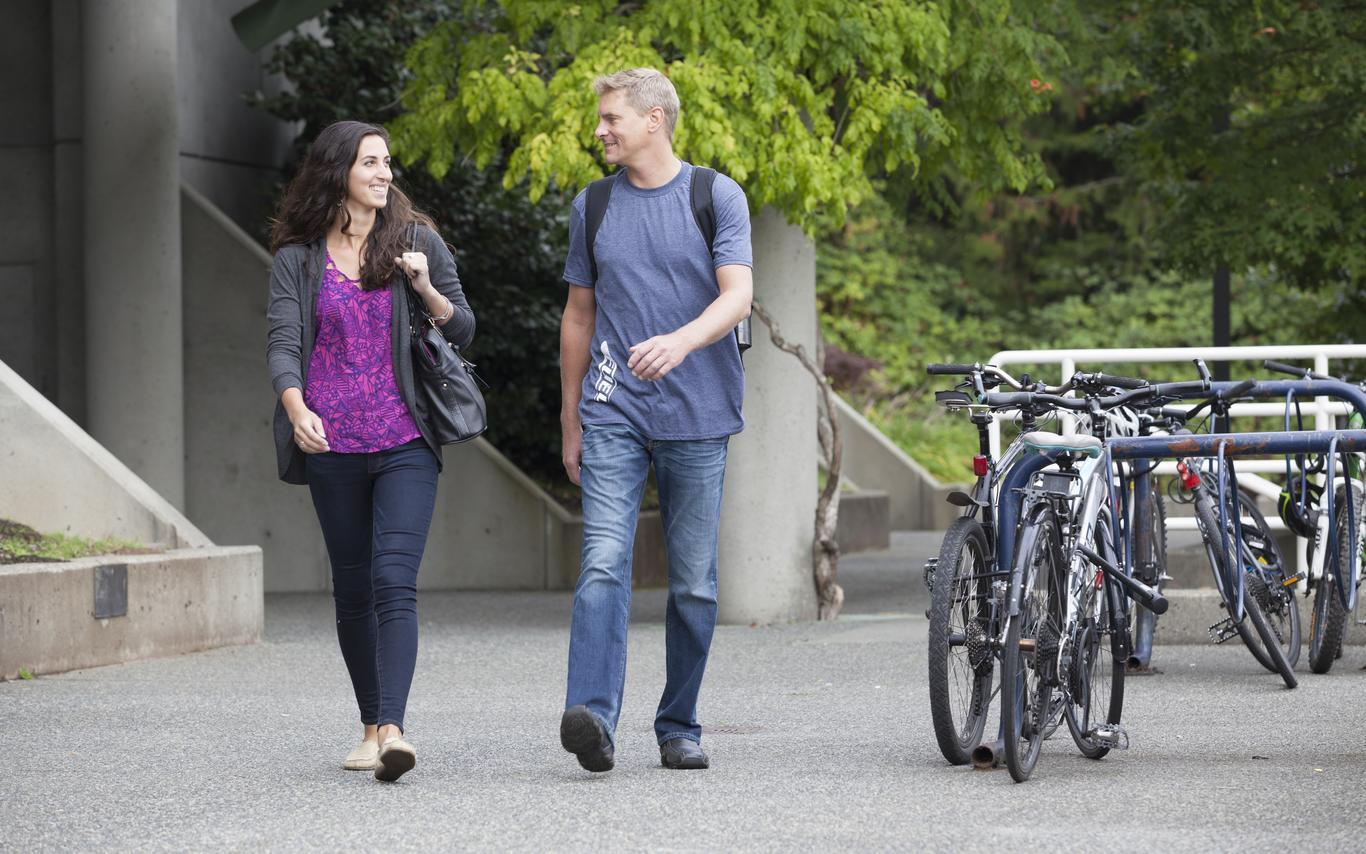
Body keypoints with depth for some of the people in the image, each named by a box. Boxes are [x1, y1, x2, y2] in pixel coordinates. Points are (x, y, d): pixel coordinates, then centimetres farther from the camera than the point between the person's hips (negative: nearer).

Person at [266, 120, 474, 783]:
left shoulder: (418, 241, 7)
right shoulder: (297, 259, 5)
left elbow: (464, 330, 11)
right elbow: (283, 343, -4)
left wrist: (427, 290, -9)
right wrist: (296, 408, -22)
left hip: (405, 442, -1)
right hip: (331, 446, 1)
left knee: (394, 581, -15)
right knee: (353, 588, 8)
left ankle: (393, 729, -24)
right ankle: (371, 726, 21)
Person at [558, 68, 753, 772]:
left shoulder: (717, 198, 2)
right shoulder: (593, 206, 11)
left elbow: (737, 296, -10)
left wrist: (680, 342, -30)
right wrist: (570, 421, 18)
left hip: (697, 419, -1)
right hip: (613, 415, 1)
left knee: (694, 583, 5)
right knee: (603, 564, -16)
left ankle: (679, 727, 16)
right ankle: (592, 718, -28)